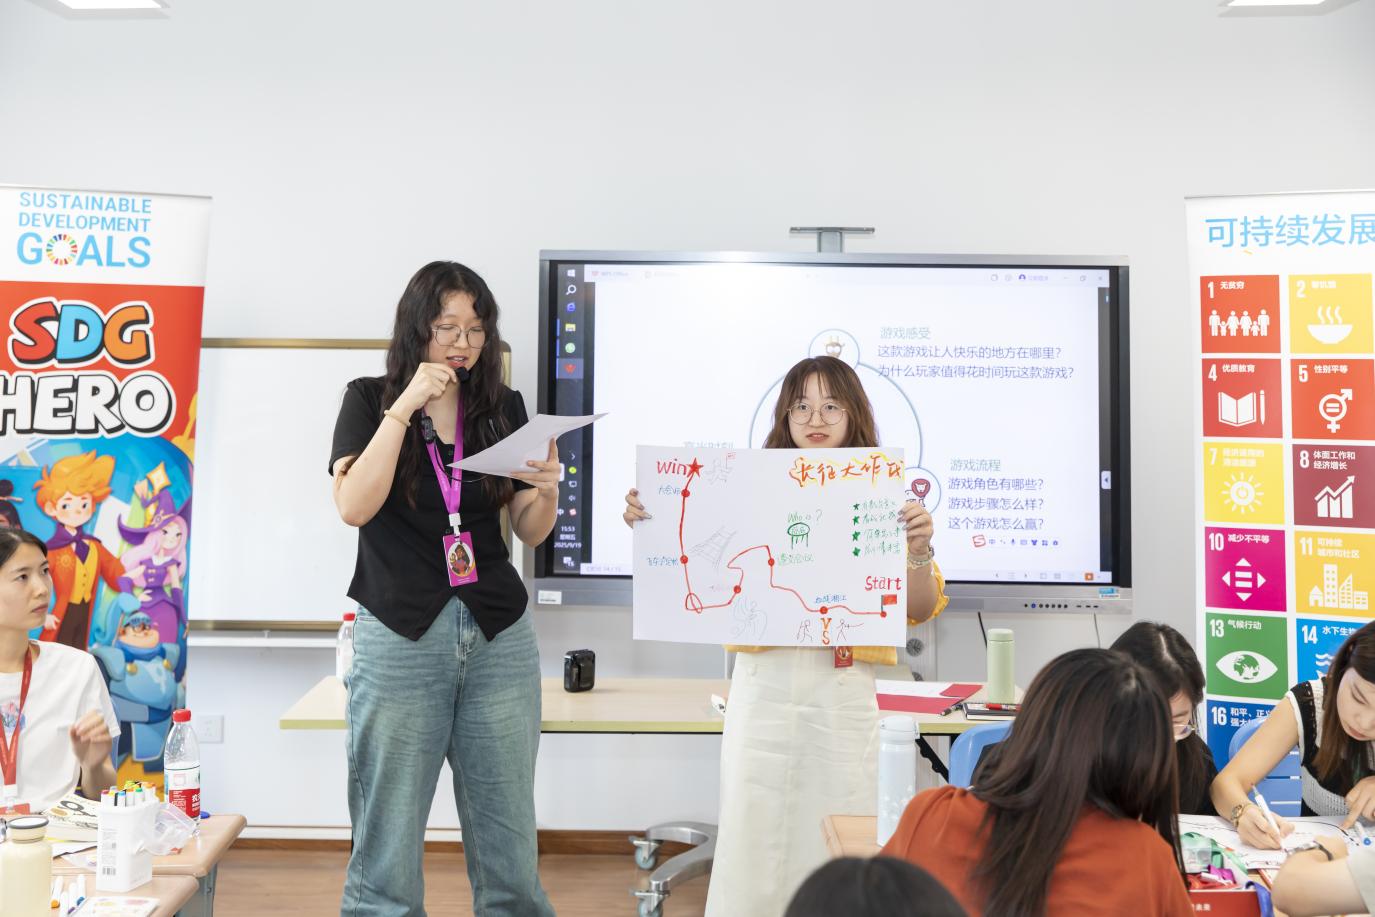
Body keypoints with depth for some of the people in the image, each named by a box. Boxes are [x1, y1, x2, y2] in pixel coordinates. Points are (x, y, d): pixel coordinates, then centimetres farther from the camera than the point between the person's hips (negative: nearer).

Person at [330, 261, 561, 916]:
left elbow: (530, 532, 12)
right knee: (387, 841, 2)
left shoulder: (504, 408, 10)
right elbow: (354, 507, -12)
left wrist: (547, 491, -9)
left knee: (508, 838, 7)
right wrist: (404, 407, -14)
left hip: (498, 637, 3)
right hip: (400, 636, -2)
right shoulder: (369, 401, 4)